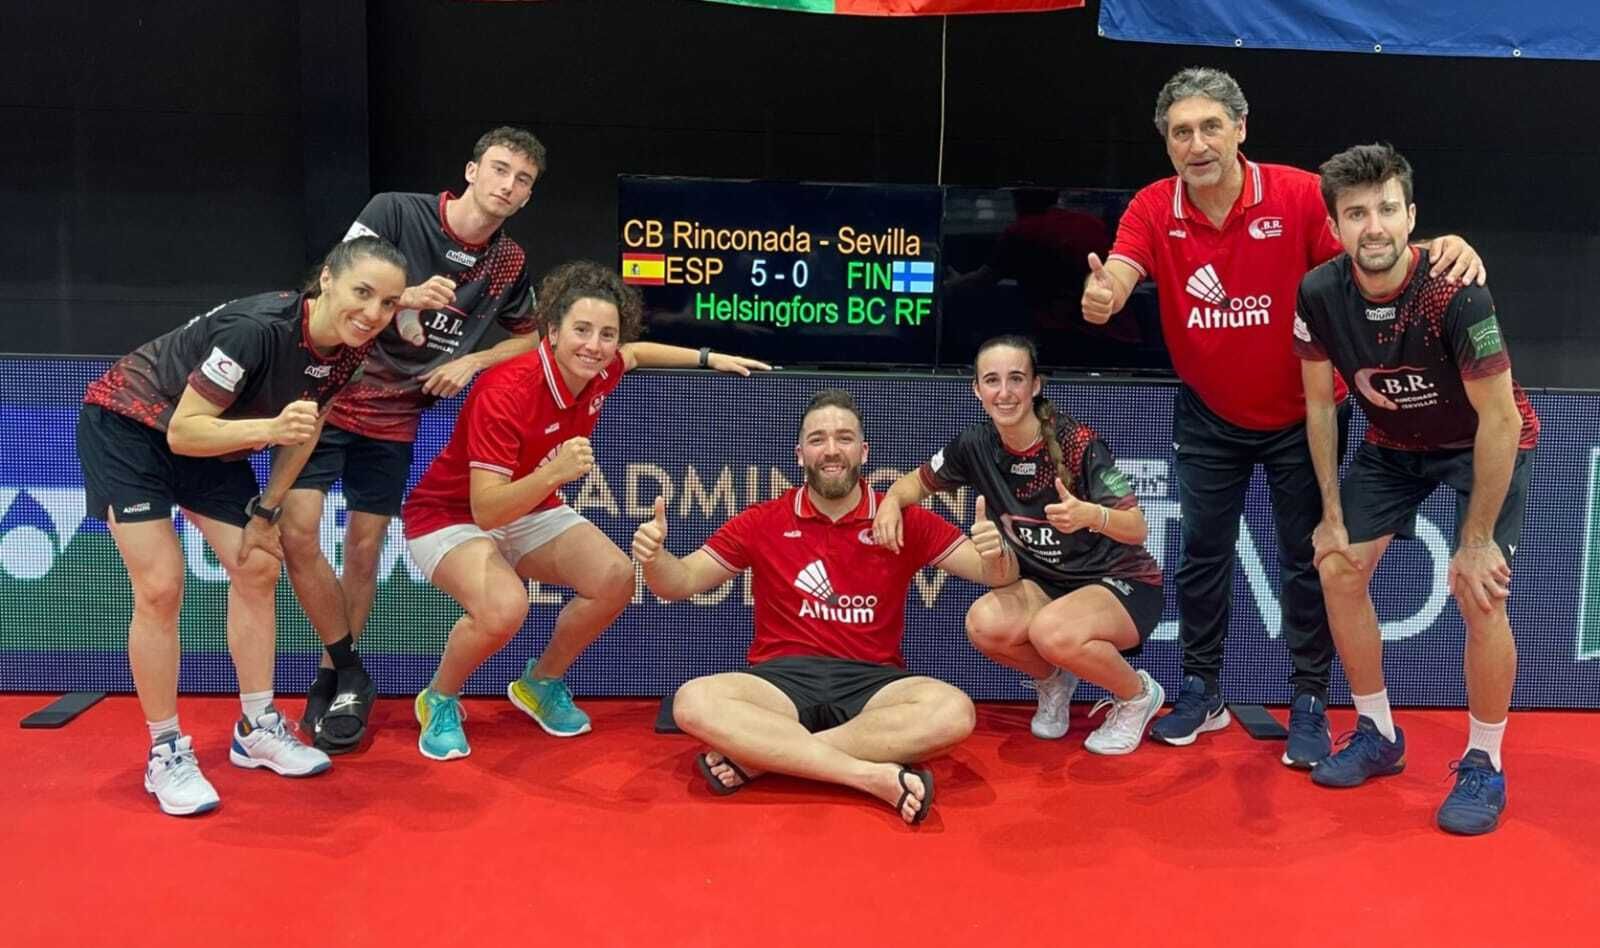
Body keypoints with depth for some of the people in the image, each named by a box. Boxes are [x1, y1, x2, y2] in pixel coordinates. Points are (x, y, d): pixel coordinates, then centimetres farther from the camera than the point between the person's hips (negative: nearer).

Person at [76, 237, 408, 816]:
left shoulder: (347, 353, -14)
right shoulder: (256, 328, -35)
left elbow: (304, 428, 2)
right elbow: (184, 430, -31)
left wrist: (265, 512, 4)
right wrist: (270, 428, -46)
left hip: (210, 444, 7)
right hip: (127, 424, -7)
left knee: (257, 570, 2)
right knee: (160, 588, -12)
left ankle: (257, 730, 16)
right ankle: (165, 752, 3)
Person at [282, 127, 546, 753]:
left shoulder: (510, 264, 1)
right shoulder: (394, 211, -12)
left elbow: (530, 337, 14)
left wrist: (471, 361, -5)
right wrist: (407, 297, -32)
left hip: (395, 419, 3)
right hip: (328, 394, -3)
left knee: (364, 552, 6)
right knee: (297, 533, -13)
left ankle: (332, 678, 25)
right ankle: (351, 673, 6)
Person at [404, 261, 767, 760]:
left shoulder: (598, 373, -12)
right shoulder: (504, 394, -33)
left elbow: (634, 354, 15)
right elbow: (485, 510, -35)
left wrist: (709, 357, 12)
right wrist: (554, 473, -51)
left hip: (531, 510, 7)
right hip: (451, 515, -7)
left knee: (616, 577, -15)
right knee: (504, 607, -35)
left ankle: (541, 683, 12)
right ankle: (439, 702, -2)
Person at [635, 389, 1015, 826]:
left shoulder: (905, 522, 6)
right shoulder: (762, 522, 6)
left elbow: (995, 574, 7)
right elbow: (680, 584, 9)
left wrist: (997, 554, -18)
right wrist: (654, 557, -15)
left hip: (873, 683, 0)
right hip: (782, 680, 0)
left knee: (953, 711, -31)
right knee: (693, 702, -30)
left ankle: (756, 757, -26)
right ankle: (876, 776, -34)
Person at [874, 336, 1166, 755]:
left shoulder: (1078, 442, -21)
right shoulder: (977, 445, -6)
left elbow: (1136, 529, -22)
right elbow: (919, 481, 9)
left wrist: (1089, 515, -45)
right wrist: (892, 501, -15)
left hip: (1123, 584, -4)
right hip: (1048, 584, 5)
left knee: (1052, 631, -35)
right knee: (985, 622, -27)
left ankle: (1138, 695, -2)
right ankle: (1053, 681, 8)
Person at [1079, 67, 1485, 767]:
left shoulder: (1299, 195, -17)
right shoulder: (1154, 210, -12)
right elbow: (1118, 275, -27)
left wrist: (1445, 250, -41)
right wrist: (1101, 295, -52)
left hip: (1301, 413, -2)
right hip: (1208, 416, 2)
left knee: (1305, 558, 5)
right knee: (1201, 554, 11)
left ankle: (1310, 704, 22)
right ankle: (1201, 693, 28)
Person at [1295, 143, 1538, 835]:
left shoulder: (1454, 294, -32)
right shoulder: (1318, 294, -20)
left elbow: (1499, 421, -26)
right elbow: (1319, 403, -7)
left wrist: (1477, 539, -22)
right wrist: (1332, 514, -6)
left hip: (1485, 446, -4)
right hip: (1392, 444, 5)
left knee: (1479, 594, -16)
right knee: (1339, 570, -2)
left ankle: (1483, 767, 5)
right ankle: (1378, 737, 17)